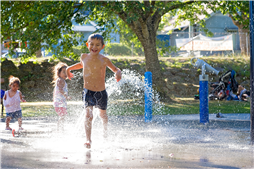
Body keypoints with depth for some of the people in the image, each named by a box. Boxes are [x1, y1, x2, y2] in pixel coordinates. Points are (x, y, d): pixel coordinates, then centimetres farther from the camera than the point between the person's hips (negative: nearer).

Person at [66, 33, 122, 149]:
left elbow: (115, 69, 4)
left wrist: (118, 73, -18)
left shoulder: (104, 60, -8)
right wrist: (70, 68, 16)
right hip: (88, 92, 0)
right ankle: (88, 140, -21)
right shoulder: (84, 57, -1)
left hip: (101, 92, 0)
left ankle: (105, 129, 52)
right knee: (88, 115, -19)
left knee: (102, 114, 22)